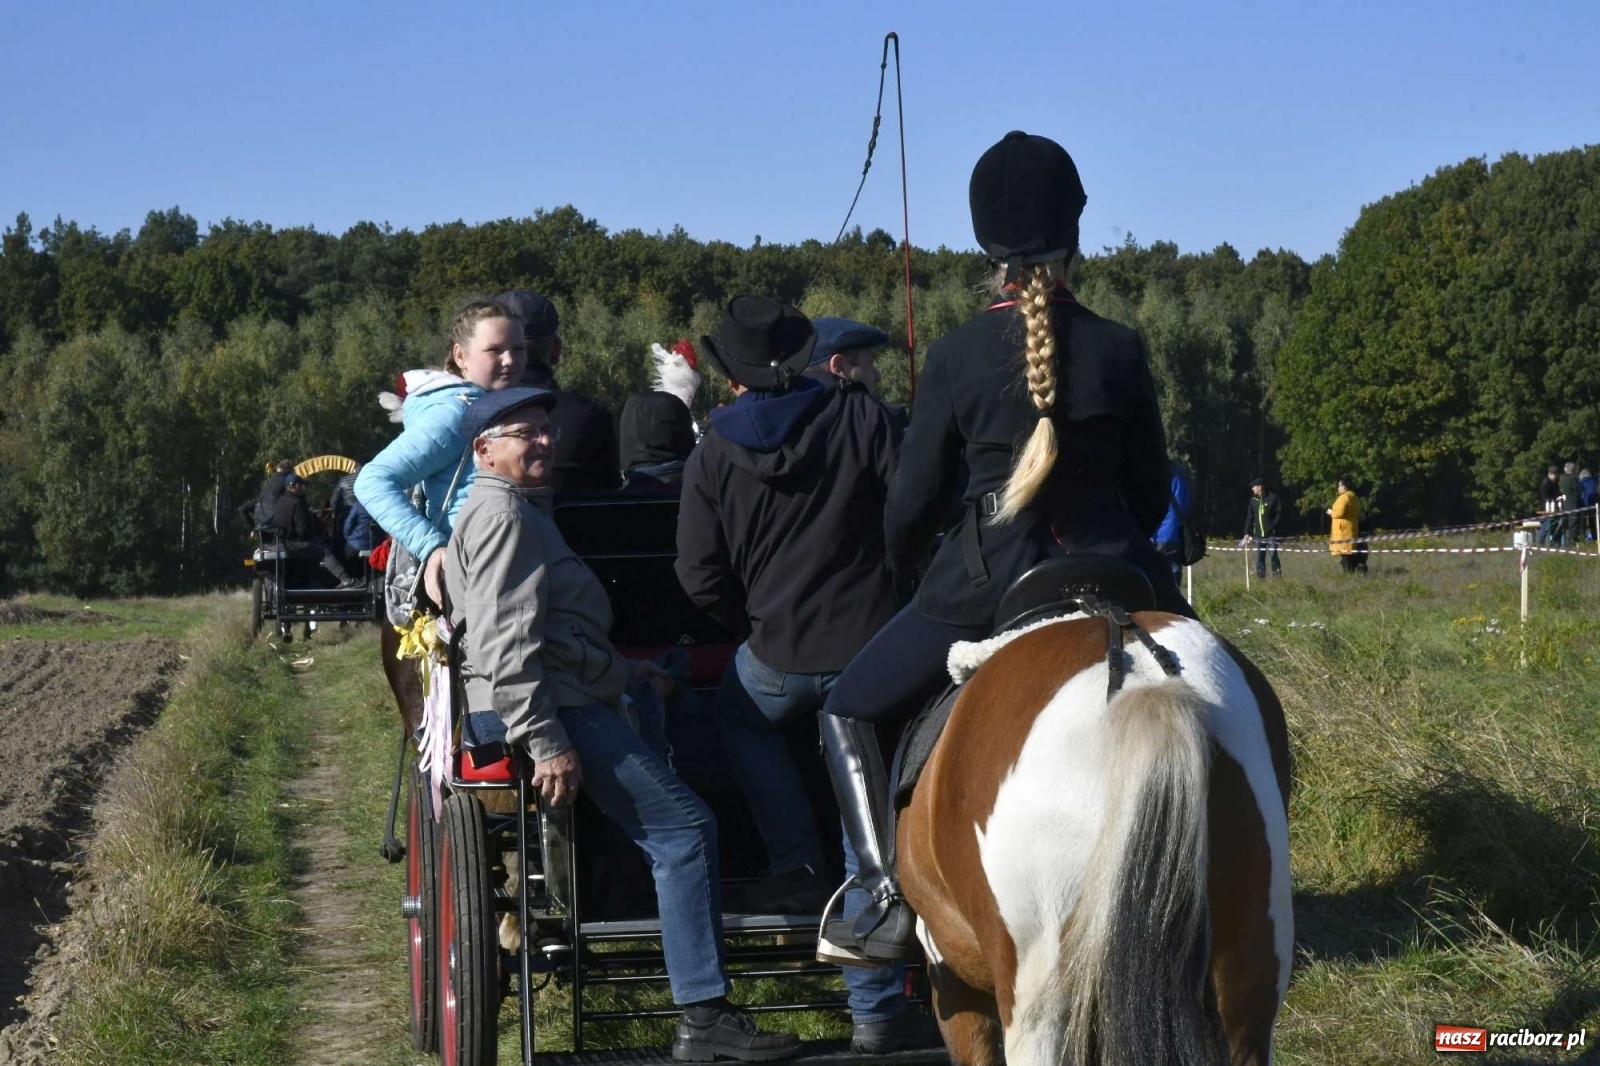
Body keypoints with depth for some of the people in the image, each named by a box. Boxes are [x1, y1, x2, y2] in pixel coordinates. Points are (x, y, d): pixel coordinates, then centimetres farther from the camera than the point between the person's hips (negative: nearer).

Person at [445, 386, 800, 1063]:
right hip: (551, 706, -12)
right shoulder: (501, 513, -11)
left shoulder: (524, 510, 25)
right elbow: (503, 644, -22)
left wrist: (623, 671, 23)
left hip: (568, 695, 12)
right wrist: (547, 744, -27)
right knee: (684, 828, -16)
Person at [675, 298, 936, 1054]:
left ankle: (795, 865, 23)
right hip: (869, 647, 0)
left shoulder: (714, 454, -2)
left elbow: (702, 579, -2)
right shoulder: (860, 418, -5)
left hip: (777, 655, 0)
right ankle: (875, 1008, 11)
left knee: (737, 716, 35)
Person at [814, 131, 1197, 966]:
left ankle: (889, 897, -1)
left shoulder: (956, 356, -5)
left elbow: (914, 500, 1)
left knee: (848, 712, 13)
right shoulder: (1120, 350, 0)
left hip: (984, 580, -2)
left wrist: (898, 573, 21)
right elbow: (1152, 490, 9)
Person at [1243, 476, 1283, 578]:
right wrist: (1247, 533, 6)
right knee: (1259, 558, 4)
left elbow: (1279, 513, -3)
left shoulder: (1272, 497, -3)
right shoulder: (1253, 500, 10)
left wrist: (1273, 526, -12)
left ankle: (1277, 576, -3)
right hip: (1258, 535, 5)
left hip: (1271, 534, -5)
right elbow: (1249, 518, 12)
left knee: (1273, 556, -8)